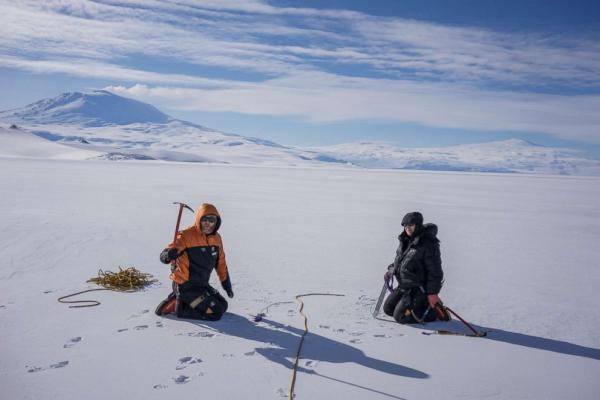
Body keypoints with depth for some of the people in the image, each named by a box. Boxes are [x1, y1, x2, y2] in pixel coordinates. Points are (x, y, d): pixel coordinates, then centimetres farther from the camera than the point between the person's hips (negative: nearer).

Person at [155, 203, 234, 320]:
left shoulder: (216, 238, 4)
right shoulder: (187, 235, -17)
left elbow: (221, 263, 16)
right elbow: (164, 255, -24)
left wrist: (227, 284, 23)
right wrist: (169, 255, -48)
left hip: (201, 285, 8)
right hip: (185, 286, -8)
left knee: (223, 306, 18)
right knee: (216, 313, -13)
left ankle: (182, 300, 17)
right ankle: (178, 306, -2)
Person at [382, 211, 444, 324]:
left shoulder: (428, 244, -22)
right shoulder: (405, 240, 4)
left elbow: (435, 271, -20)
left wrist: (432, 293, -20)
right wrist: (391, 270, 9)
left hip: (418, 288, -9)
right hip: (403, 286, 9)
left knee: (400, 316, -11)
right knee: (388, 308, 14)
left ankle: (435, 311, 4)